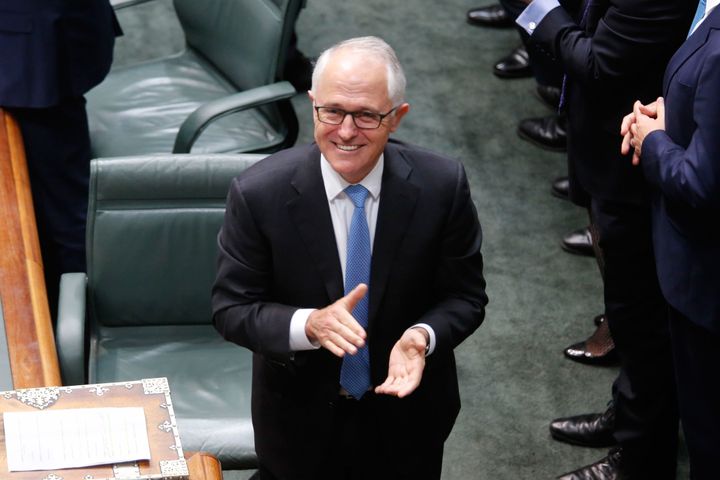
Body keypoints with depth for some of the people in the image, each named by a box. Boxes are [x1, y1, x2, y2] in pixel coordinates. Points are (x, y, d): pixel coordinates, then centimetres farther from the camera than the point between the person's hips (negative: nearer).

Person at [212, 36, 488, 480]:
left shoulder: (442, 186, -17)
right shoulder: (259, 193, -20)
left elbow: (465, 296, -7)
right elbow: (232, 309, -14)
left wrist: (424, 337, -28)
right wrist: (310, 325, -33)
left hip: (406, 414, 1)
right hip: (300, 422, -1)